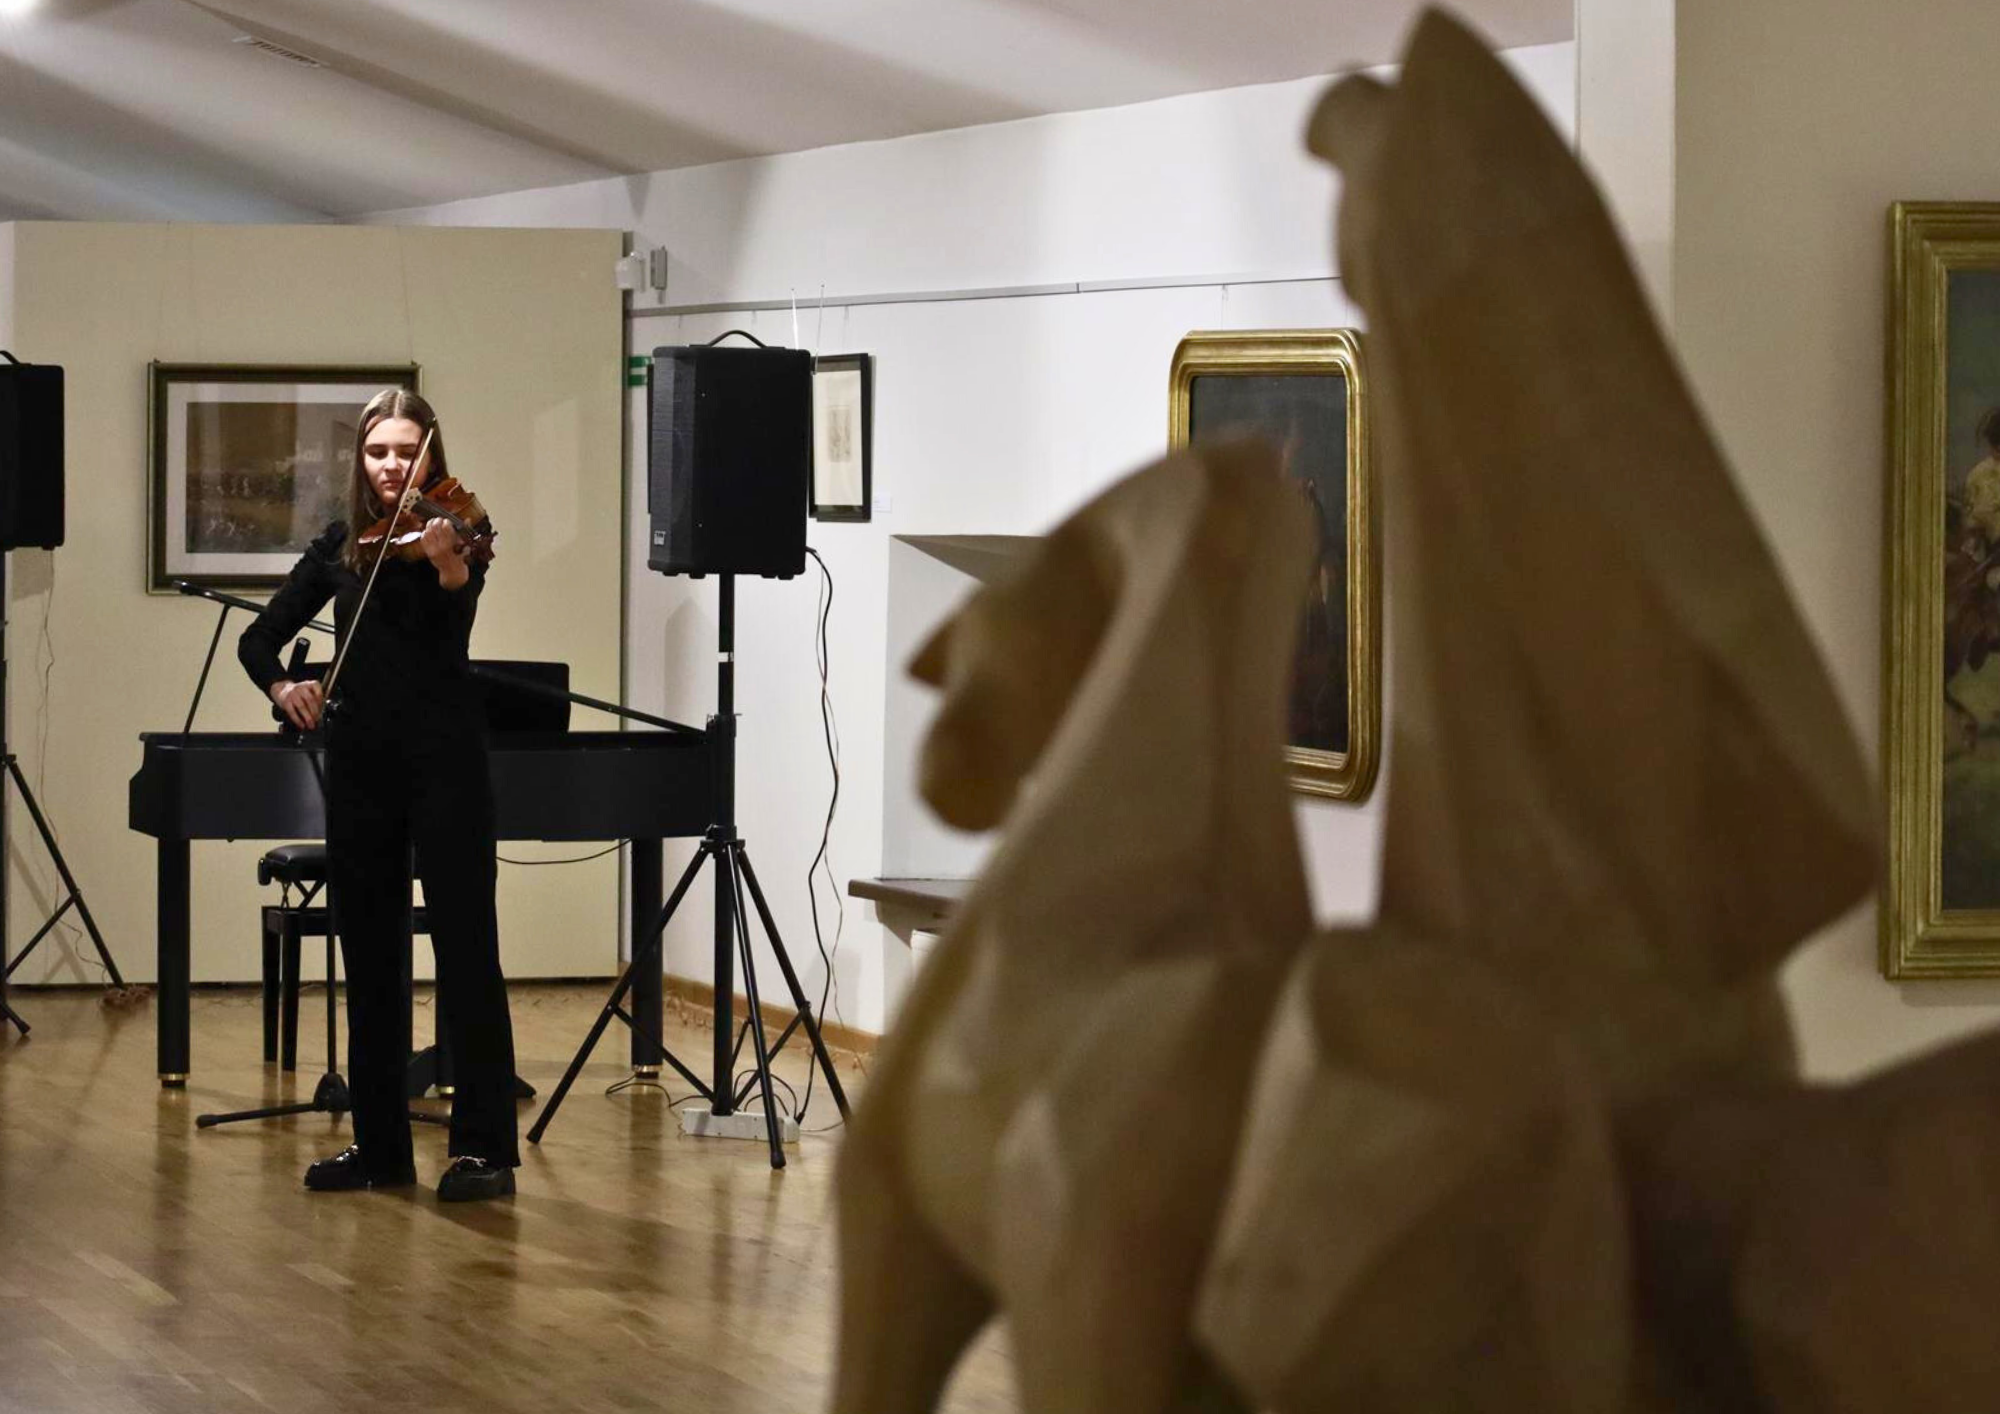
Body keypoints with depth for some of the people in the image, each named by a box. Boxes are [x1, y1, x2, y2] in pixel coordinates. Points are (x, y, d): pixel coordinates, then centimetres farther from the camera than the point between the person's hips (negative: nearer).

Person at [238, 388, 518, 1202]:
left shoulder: (451, 533, -3)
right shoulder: (340, 547, 10)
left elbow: (456, 619, -22)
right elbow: (259, 637, 12)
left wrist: (450, 567, -44)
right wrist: (281, 685, -10)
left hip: (442, 760, -5)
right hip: (360, 763, 5)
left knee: (465, 949, -7)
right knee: (368, 952, 9)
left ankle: (484, 1147, -8)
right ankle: (379, 1143, 16)